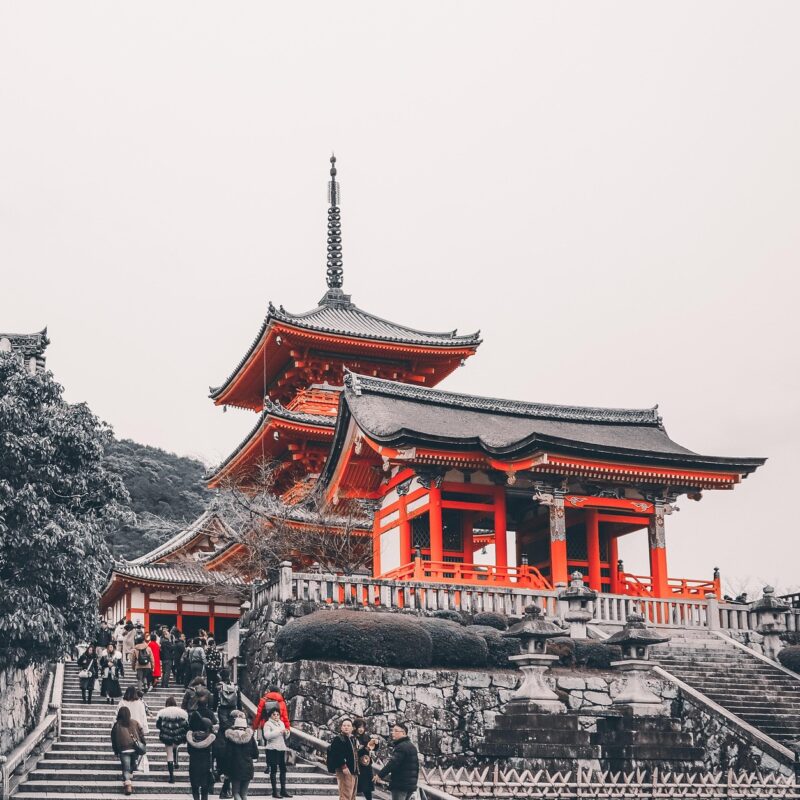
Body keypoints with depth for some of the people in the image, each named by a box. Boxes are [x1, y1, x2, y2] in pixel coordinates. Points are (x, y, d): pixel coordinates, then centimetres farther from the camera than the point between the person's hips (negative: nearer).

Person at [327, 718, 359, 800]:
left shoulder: (353, 739, 19)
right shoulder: (338, 739, -7)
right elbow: (336, 754, -19)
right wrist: (343, 766, -24)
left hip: (354, 772, 9)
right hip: (345, 771, -9)